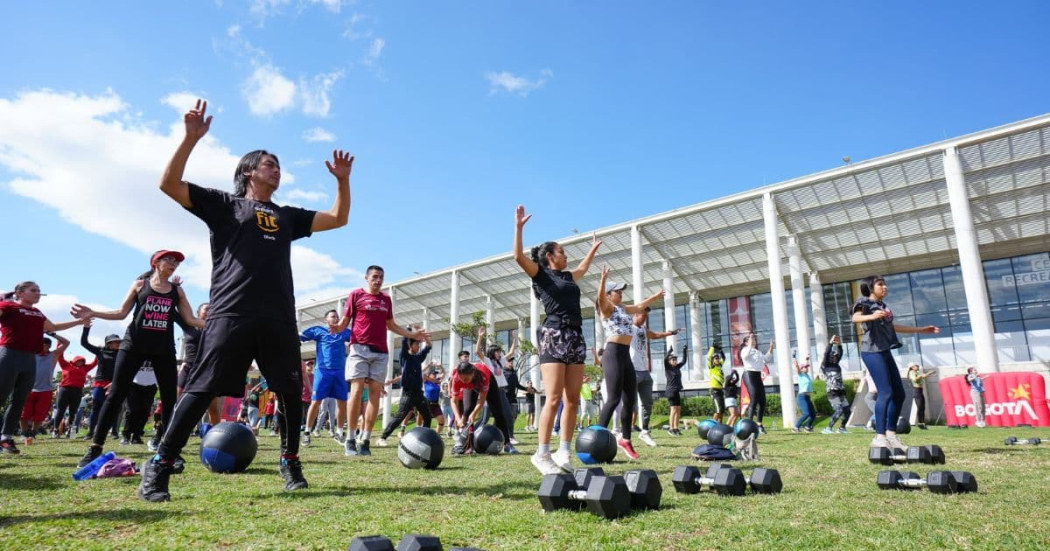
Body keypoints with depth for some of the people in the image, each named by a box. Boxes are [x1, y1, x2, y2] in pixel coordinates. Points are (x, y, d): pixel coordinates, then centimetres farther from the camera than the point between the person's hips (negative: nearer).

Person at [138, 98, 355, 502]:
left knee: (291, 392, 5)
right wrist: (191, 138, -5)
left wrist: (343, 180, 13)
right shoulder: (224, 204, 13)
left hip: (279, 319, 4)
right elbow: (169, 184, 3)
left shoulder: (287, 216, 24)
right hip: (231, 313, -4)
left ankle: (290, 462, 19)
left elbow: (338, 219, 23)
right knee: (201, 391, -6)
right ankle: (158, 467, 5)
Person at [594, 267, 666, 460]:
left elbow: (639, 307, 37)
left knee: (630, 399, 8)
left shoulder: (622, 308, 21)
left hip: (625, 355, 9)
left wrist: (655, 297, 45)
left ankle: (625, 439, 18)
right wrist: (603, 279, -42)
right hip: (613, 354, -9)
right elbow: (600, 297, -25)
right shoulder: (607, 307, -3)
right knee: (614, 399, -14)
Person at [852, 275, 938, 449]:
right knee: (886, 393, -16)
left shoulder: (882, 305, 20)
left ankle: (891, 433, 16)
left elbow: (892, 327, 32)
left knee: (899, 394, 10)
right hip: (872, 352, -9)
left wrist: (921, 329, 38)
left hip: (885, 352, 9)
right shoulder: (865, 302, -5)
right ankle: (879, 437, -15)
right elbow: (855, 318, -26)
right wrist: (872, 316, -47)